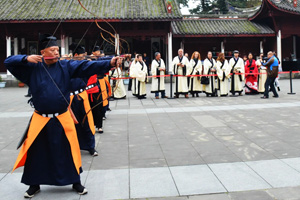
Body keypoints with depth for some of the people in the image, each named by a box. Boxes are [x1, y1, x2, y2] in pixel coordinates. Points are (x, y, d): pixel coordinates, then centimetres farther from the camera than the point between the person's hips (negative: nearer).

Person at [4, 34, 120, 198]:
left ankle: (75, 181, 26)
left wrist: (109, 63, -27)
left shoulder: (66, 66, -3)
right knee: (35, 152, 10)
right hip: (40, 120, 0)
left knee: (70, 151, 7)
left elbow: (87, 66, -14)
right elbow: (8, 62, 0)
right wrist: (26, 58, -18)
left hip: (62, 119, 0)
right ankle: (34, 184, 32)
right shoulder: (32, 68, -2)